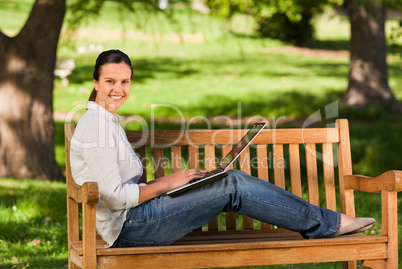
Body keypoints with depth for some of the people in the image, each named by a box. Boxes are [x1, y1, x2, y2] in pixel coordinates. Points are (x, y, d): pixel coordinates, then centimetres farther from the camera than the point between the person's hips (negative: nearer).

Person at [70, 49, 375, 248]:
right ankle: (327, 223, -1)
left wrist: (165, 181, 6)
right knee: (232, 187, -12)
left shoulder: (108, 121, 18)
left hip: (132, 224, 9)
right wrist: (167, 184, -10)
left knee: (231, 179, 1)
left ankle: (327, 221, 2)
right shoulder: (95, 125, -14)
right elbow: (114, 197, -21)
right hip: (128, 227, -9)